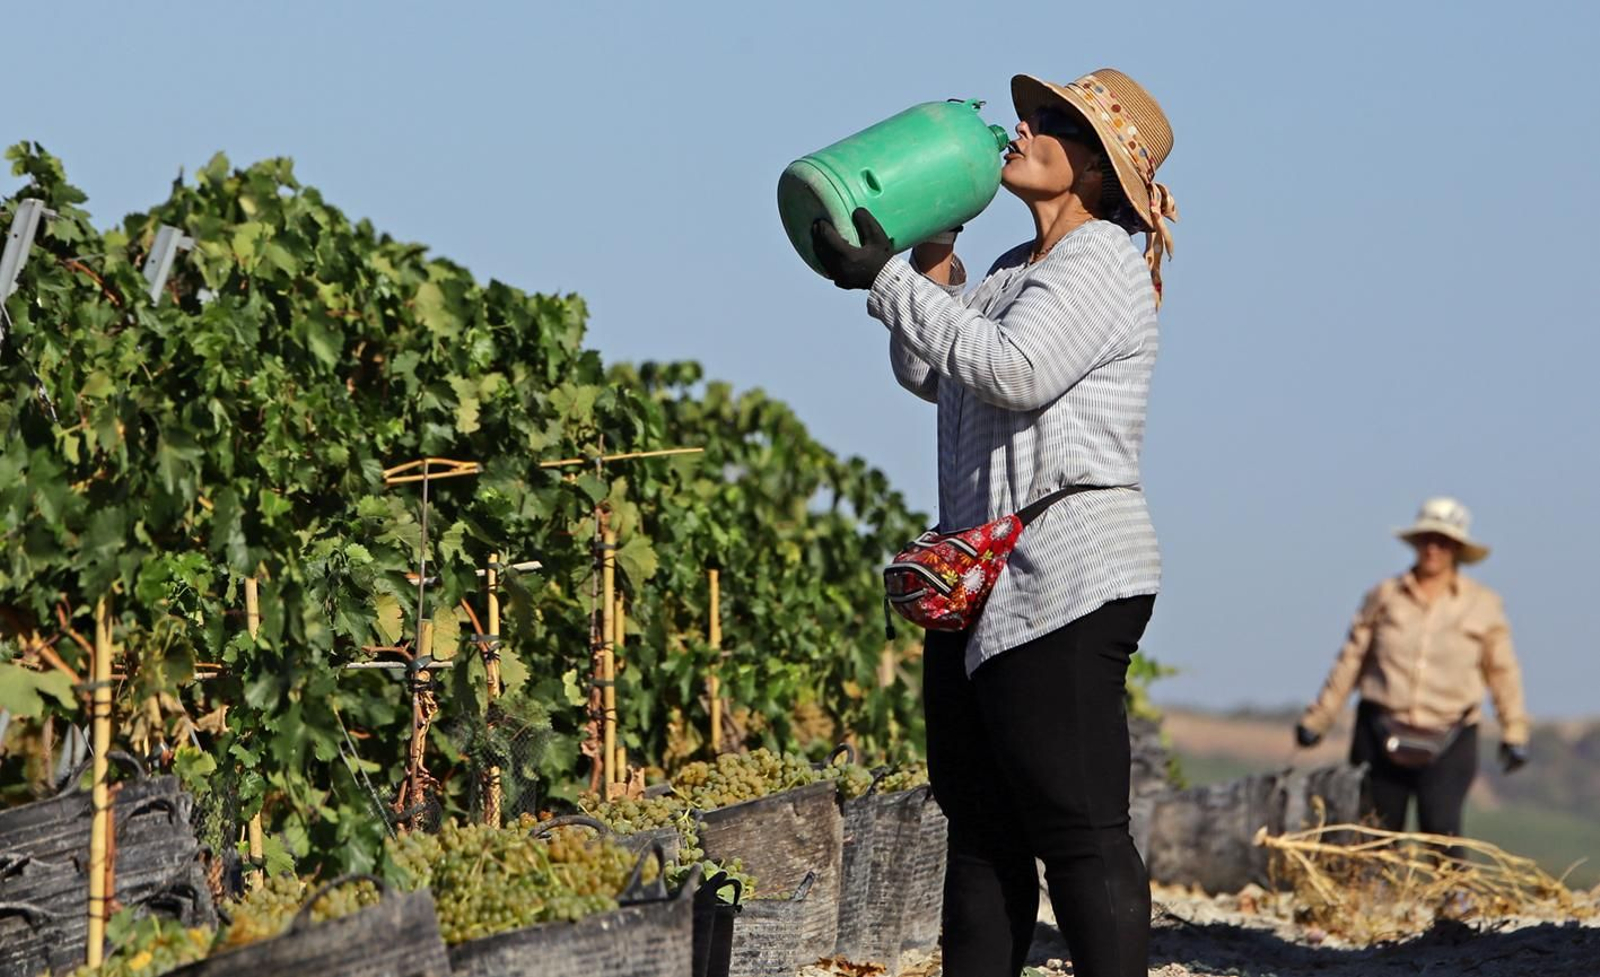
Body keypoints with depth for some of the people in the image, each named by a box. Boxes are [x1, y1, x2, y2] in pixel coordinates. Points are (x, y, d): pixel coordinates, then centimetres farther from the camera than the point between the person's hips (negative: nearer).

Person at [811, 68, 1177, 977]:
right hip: (984, 578, 10)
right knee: (981, 825, 11)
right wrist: (934, 253, 15)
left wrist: (888, 282, -18)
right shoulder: (1018, 270, 20)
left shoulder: (1100, 264, -9)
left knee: (1079, 828, -12)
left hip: (1066, 584, -10)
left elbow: (1013, 370, -23)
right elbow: (928, 373, 26)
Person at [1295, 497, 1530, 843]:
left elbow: (1502, 671, 11)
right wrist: (1317, 719, 13)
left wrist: (1514, 733, 8)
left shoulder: (1482, 604, 6)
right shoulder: (1384, 596, 8)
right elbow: (1350, 661, 11)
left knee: (1441, 826, -19)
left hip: (1447, 740, -2)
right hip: (1382, 736, 2)